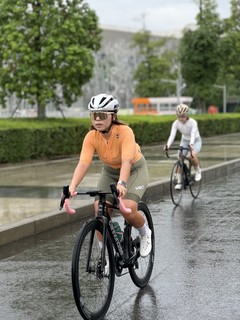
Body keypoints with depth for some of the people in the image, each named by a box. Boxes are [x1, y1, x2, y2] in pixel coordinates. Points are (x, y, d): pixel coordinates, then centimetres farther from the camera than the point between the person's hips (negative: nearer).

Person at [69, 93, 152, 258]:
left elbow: (126, 161, -42)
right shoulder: (91, 137, -21)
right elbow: (83, 163, -30)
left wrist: (121, 183, -59)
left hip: (135, 170, -4)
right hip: (110, 171, 4)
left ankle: (145, 233, 8)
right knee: (100, 211, -14)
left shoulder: (125, 131, -31)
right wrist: (72, 187, -45)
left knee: (128, 210, -25)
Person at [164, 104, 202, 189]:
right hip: (184, 141, 4)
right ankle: (179, 182, -5)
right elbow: (172, 135, -28)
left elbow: (193, 134, -41)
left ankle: (198, 171, -3)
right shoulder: (176, 123, -18)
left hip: (196, 141, -4)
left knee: (192, 156, -33)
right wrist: (167, 145, -47)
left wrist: (191, 144, -60)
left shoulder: (192, 122, -28)